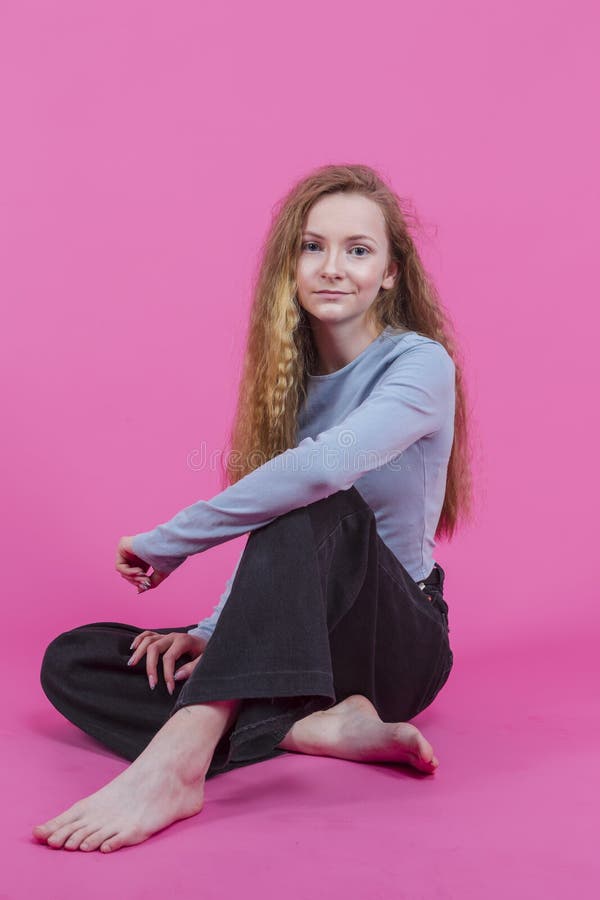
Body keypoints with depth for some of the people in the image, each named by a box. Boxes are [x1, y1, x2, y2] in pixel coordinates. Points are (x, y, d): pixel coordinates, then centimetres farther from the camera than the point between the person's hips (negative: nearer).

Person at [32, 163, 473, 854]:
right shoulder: (289, 376, 8)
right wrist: (214, 632, -12)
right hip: (289, 648, 6)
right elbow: (268, 539, 7)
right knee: (71, 659, -9)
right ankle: (321, 729, -25)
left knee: (314, 506, -36)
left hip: (398, 643, -6)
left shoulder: (421, 364, -12)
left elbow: (329, 465, -34)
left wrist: (168, 541, -26)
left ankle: (175, 761, -45)